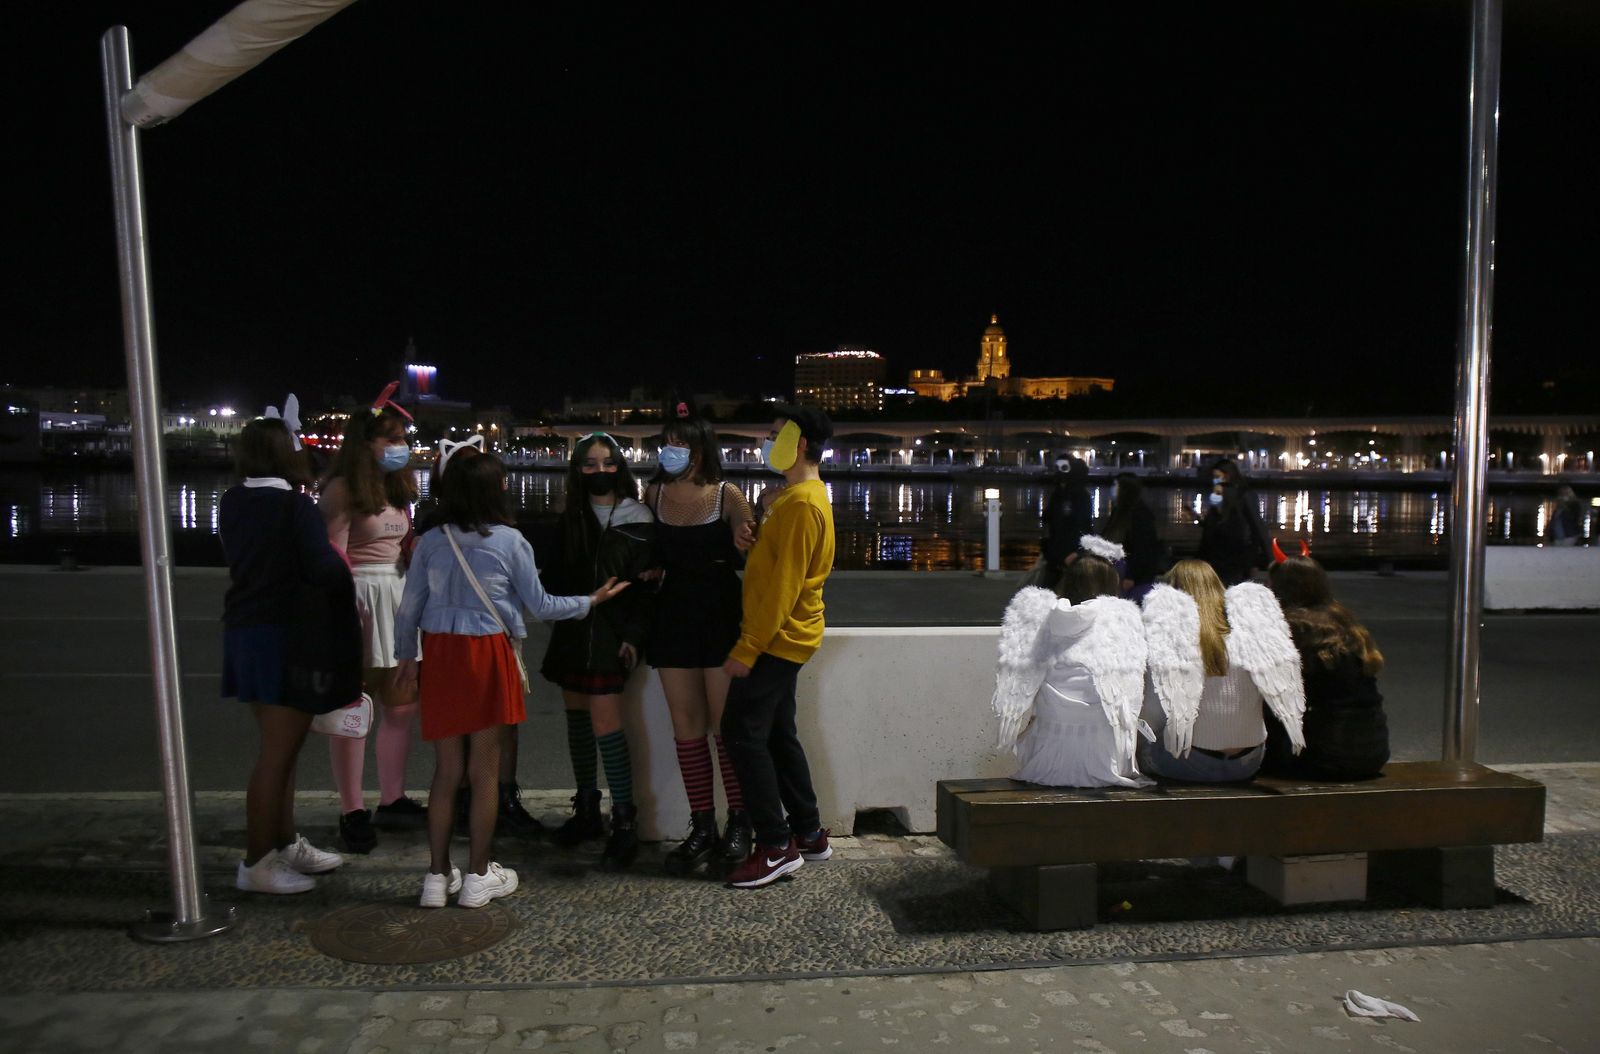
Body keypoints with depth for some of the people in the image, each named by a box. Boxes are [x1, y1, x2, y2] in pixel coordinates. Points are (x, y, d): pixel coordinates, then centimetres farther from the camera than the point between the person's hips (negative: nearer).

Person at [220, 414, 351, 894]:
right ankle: (256, 864, 9)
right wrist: (347, 598, -4)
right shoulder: (294, 504, -17)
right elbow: (325, 568, -22)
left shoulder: (232, 503, 5)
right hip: (286, 635, -8)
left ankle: (286, 844, 29)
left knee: (278, 748, 18)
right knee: (277, 754, 1)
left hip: (246, 632, 8)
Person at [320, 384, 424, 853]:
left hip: (400, 596, 8)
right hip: (359, 598, -8)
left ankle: (392, 801, 24)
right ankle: (352, 812, 10)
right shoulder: (344, 489, -10)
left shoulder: (397, 486, 15)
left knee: (402, 706, 12)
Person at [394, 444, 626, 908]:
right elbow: (541, 605, 0)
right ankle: (478, 875, 16)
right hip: (488, 656, -3)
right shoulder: (509, 541, -7)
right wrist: (591, 600, 13)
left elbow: (409, 609, 5)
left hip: (440, 654, 3)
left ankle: (438, 875, 18)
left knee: (446, 770, 12)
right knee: (484, 770, 7)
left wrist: (406, 657, 19)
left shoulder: (430, 542, 1)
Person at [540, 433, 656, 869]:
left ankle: (624, 821, -4)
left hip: (611, 634, -5)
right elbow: (553, 577, 14)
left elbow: (646, 585, -6)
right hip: (572, 632, 5)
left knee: (605, 723, -12)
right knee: (578, 718, 11)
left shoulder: (638, 522, -3)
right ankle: (587, 811, 25)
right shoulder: (568, 521, 11)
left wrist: (634, 635, -13)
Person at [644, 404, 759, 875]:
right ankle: (702, 828, 16)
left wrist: (746, 541, -26)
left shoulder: (727, 495, -6)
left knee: (726, 724, 0)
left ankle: (739, 824, 14)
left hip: (721, 615, -4)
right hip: (673, 617, 4)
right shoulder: (654, 494, 4)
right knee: (686, 725, 7)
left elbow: (751, 553, -6)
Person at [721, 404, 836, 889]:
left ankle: (776, 848, -1)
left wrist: (746, 649, -21)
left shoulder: (801, 504, -18)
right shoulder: (802, 495, 15)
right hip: (780, 639, 10)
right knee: (777, 735, 14)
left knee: (744, 734, -7)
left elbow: (783, 586, -22)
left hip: (776, 641, -10)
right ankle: (808, 834, 23)